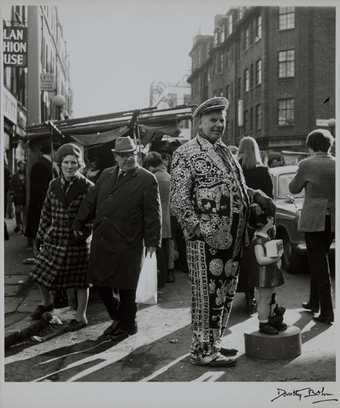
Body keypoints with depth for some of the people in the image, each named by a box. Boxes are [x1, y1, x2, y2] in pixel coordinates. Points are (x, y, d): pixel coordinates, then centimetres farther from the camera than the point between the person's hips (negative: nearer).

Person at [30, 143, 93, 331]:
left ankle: (81, 317, 22)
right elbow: (46, 213, 12)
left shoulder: (87, 187, -8)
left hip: (77, 242, -4)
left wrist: (83, 232, -13)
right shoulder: (53, 185, 4)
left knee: (80, 281, 5)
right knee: (41, 274, 11)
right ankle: (47, 302, 40)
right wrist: (40, 236, 14)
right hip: (54, 239, 4)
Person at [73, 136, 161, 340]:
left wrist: (152, 241, -9)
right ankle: (118, 318, 32)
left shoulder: (147, 179, -3)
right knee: (100, 282, 9)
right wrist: (79, 223, 19)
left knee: (125, 286, 4)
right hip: (101, 240, 6)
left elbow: (153, 213, -6)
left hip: (128, 244, -5)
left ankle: (127, 325, 25)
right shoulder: (106, 175, 13)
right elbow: (90, 201, 19)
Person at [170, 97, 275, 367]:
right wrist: (202, 230, -19)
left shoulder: (225, 151, 18)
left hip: (233, 239, 8)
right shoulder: (186, 153, -5)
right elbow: (178, 200, -11)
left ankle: (214, 343, 31)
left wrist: (257, 195, 8)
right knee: (207, 296, 0)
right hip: (206, 240, -8)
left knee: (226, 295, 15)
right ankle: (202, 351, 15)